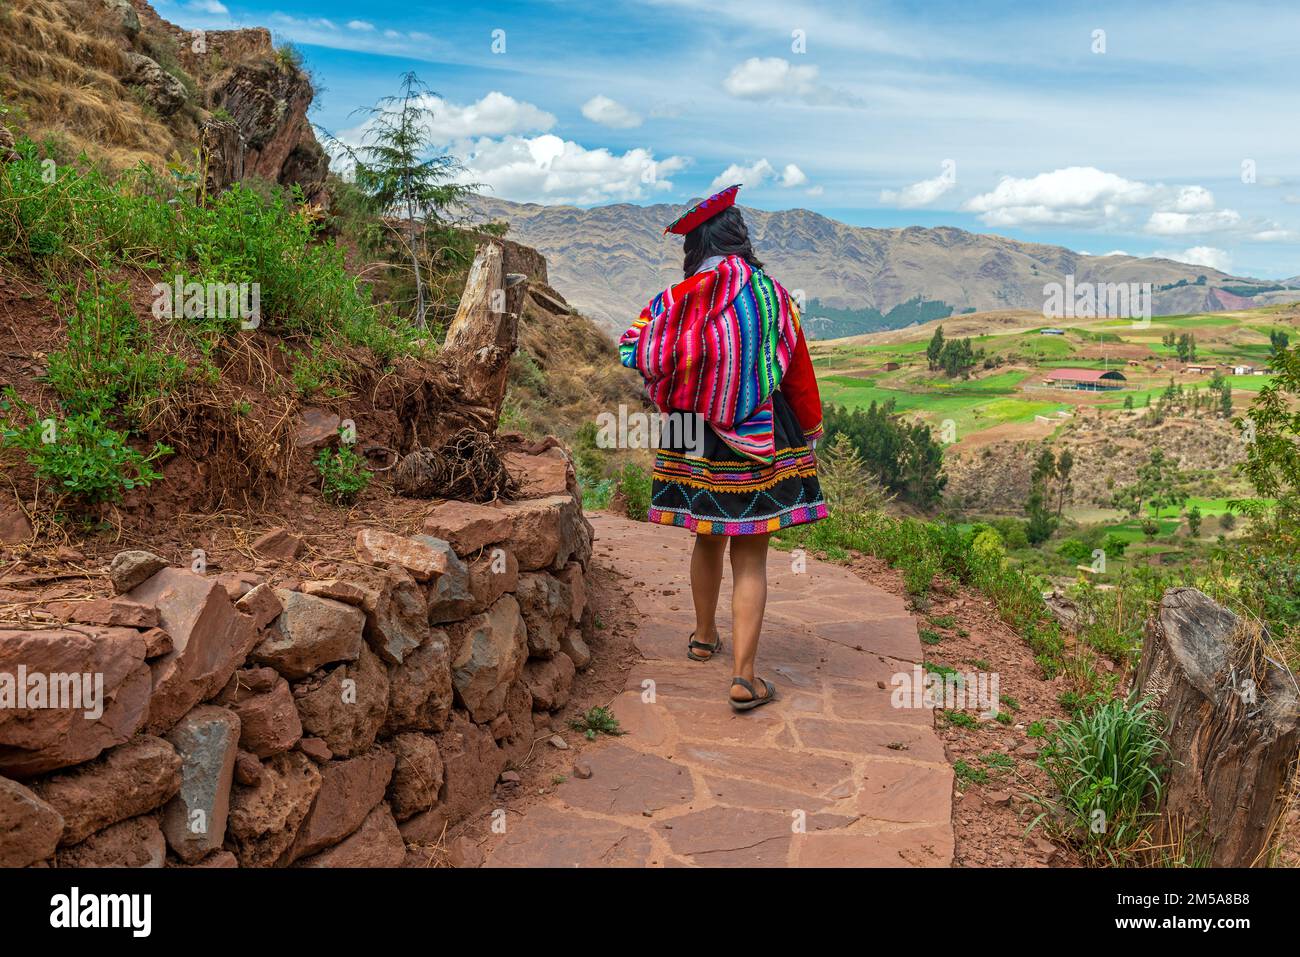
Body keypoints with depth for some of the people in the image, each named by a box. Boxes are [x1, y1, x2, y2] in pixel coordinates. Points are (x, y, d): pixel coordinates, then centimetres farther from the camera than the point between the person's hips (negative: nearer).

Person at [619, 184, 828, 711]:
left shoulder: (676, 299, -3)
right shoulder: (772, 296, -6)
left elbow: (636, 355, 2)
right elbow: (798, 375, 1)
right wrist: (811, 427, 15)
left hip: (693, 444, 3)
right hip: (756, 445, -2)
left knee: (707, 540, 22)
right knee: (750, 559, 2)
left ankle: (704, 637, 39)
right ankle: (744, 677, -1)